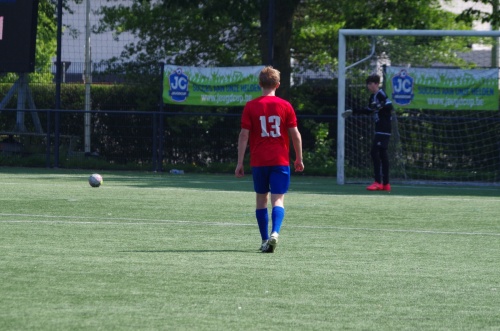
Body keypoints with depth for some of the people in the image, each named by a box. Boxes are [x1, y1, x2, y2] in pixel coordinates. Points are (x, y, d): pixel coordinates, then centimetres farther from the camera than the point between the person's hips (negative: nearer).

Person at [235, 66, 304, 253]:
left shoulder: (250, 106, -1)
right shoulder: (285, 106, -1)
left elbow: (244, 135, -4)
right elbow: (295, 134, 1)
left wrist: (240, 163, -1)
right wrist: (299, 159, 13)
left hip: (258, 161, 1)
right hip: (280, 161, -1)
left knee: (261, 199, 13)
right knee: (278, 200, -4)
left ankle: (265, 240, 14)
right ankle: (274, 233, -28)